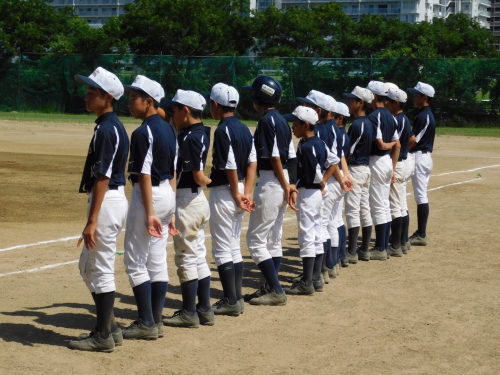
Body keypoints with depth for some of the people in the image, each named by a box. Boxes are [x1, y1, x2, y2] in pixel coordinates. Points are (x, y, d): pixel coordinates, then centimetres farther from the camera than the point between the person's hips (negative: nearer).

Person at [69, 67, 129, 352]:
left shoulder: (106, 129, -17)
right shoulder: (115, 126, 13)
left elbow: (102, 178, -21)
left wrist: (92, 221, -22)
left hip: (108, 201, -10)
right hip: (116, 198, 10)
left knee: (101, 270, -2)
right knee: (88, 266, 18)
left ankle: (103, 337, 7)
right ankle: (110, 327, 24)